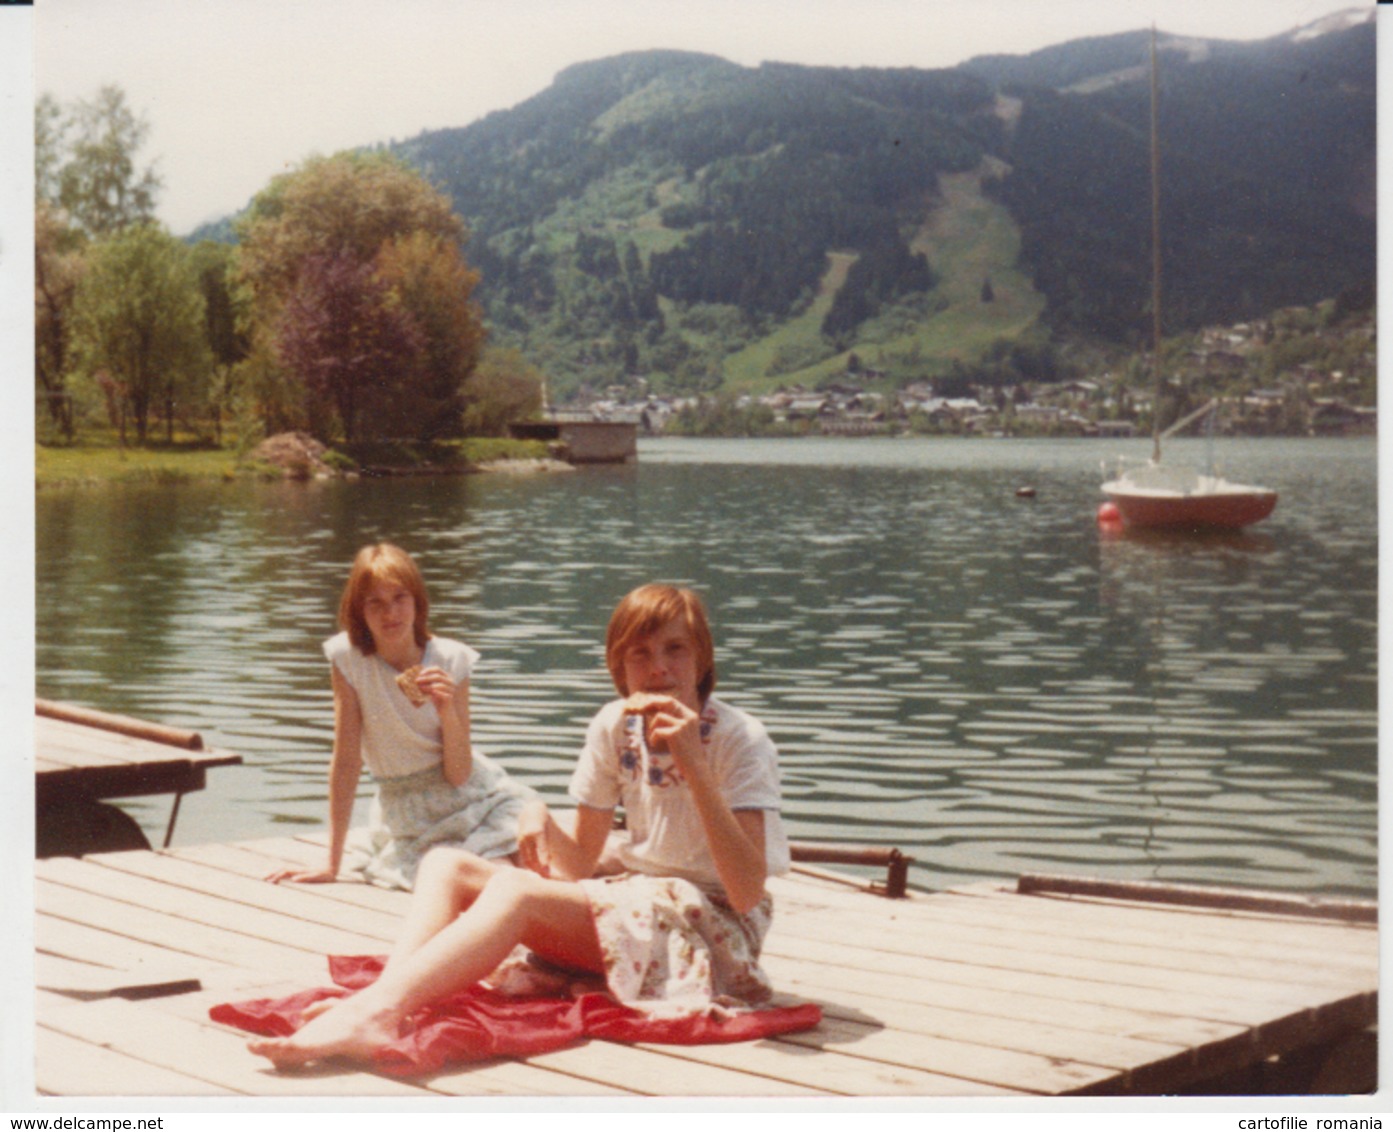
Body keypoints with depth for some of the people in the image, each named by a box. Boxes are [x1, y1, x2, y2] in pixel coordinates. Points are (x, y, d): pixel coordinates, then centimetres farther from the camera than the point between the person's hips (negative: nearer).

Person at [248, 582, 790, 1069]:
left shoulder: (739, 740, -12)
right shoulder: (614, 727, 6)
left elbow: (747, 893, -22)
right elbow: (579, 864, 9)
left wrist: (694, 766, -29)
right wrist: (540, 816, -15)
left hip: (714, 926, -7)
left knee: (516, 889, -31)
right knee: (446, 865, -9)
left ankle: (379, 1011, -49)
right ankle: (384, 1000, -36)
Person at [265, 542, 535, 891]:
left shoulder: (451, 660, -9)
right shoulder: (347, 657, -11)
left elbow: (459, 774, -9)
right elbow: (346, 761, -9)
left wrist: (448, 709, -26)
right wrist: (332, 865, -9)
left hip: (469, 797, 1)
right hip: (404, 818, -1)